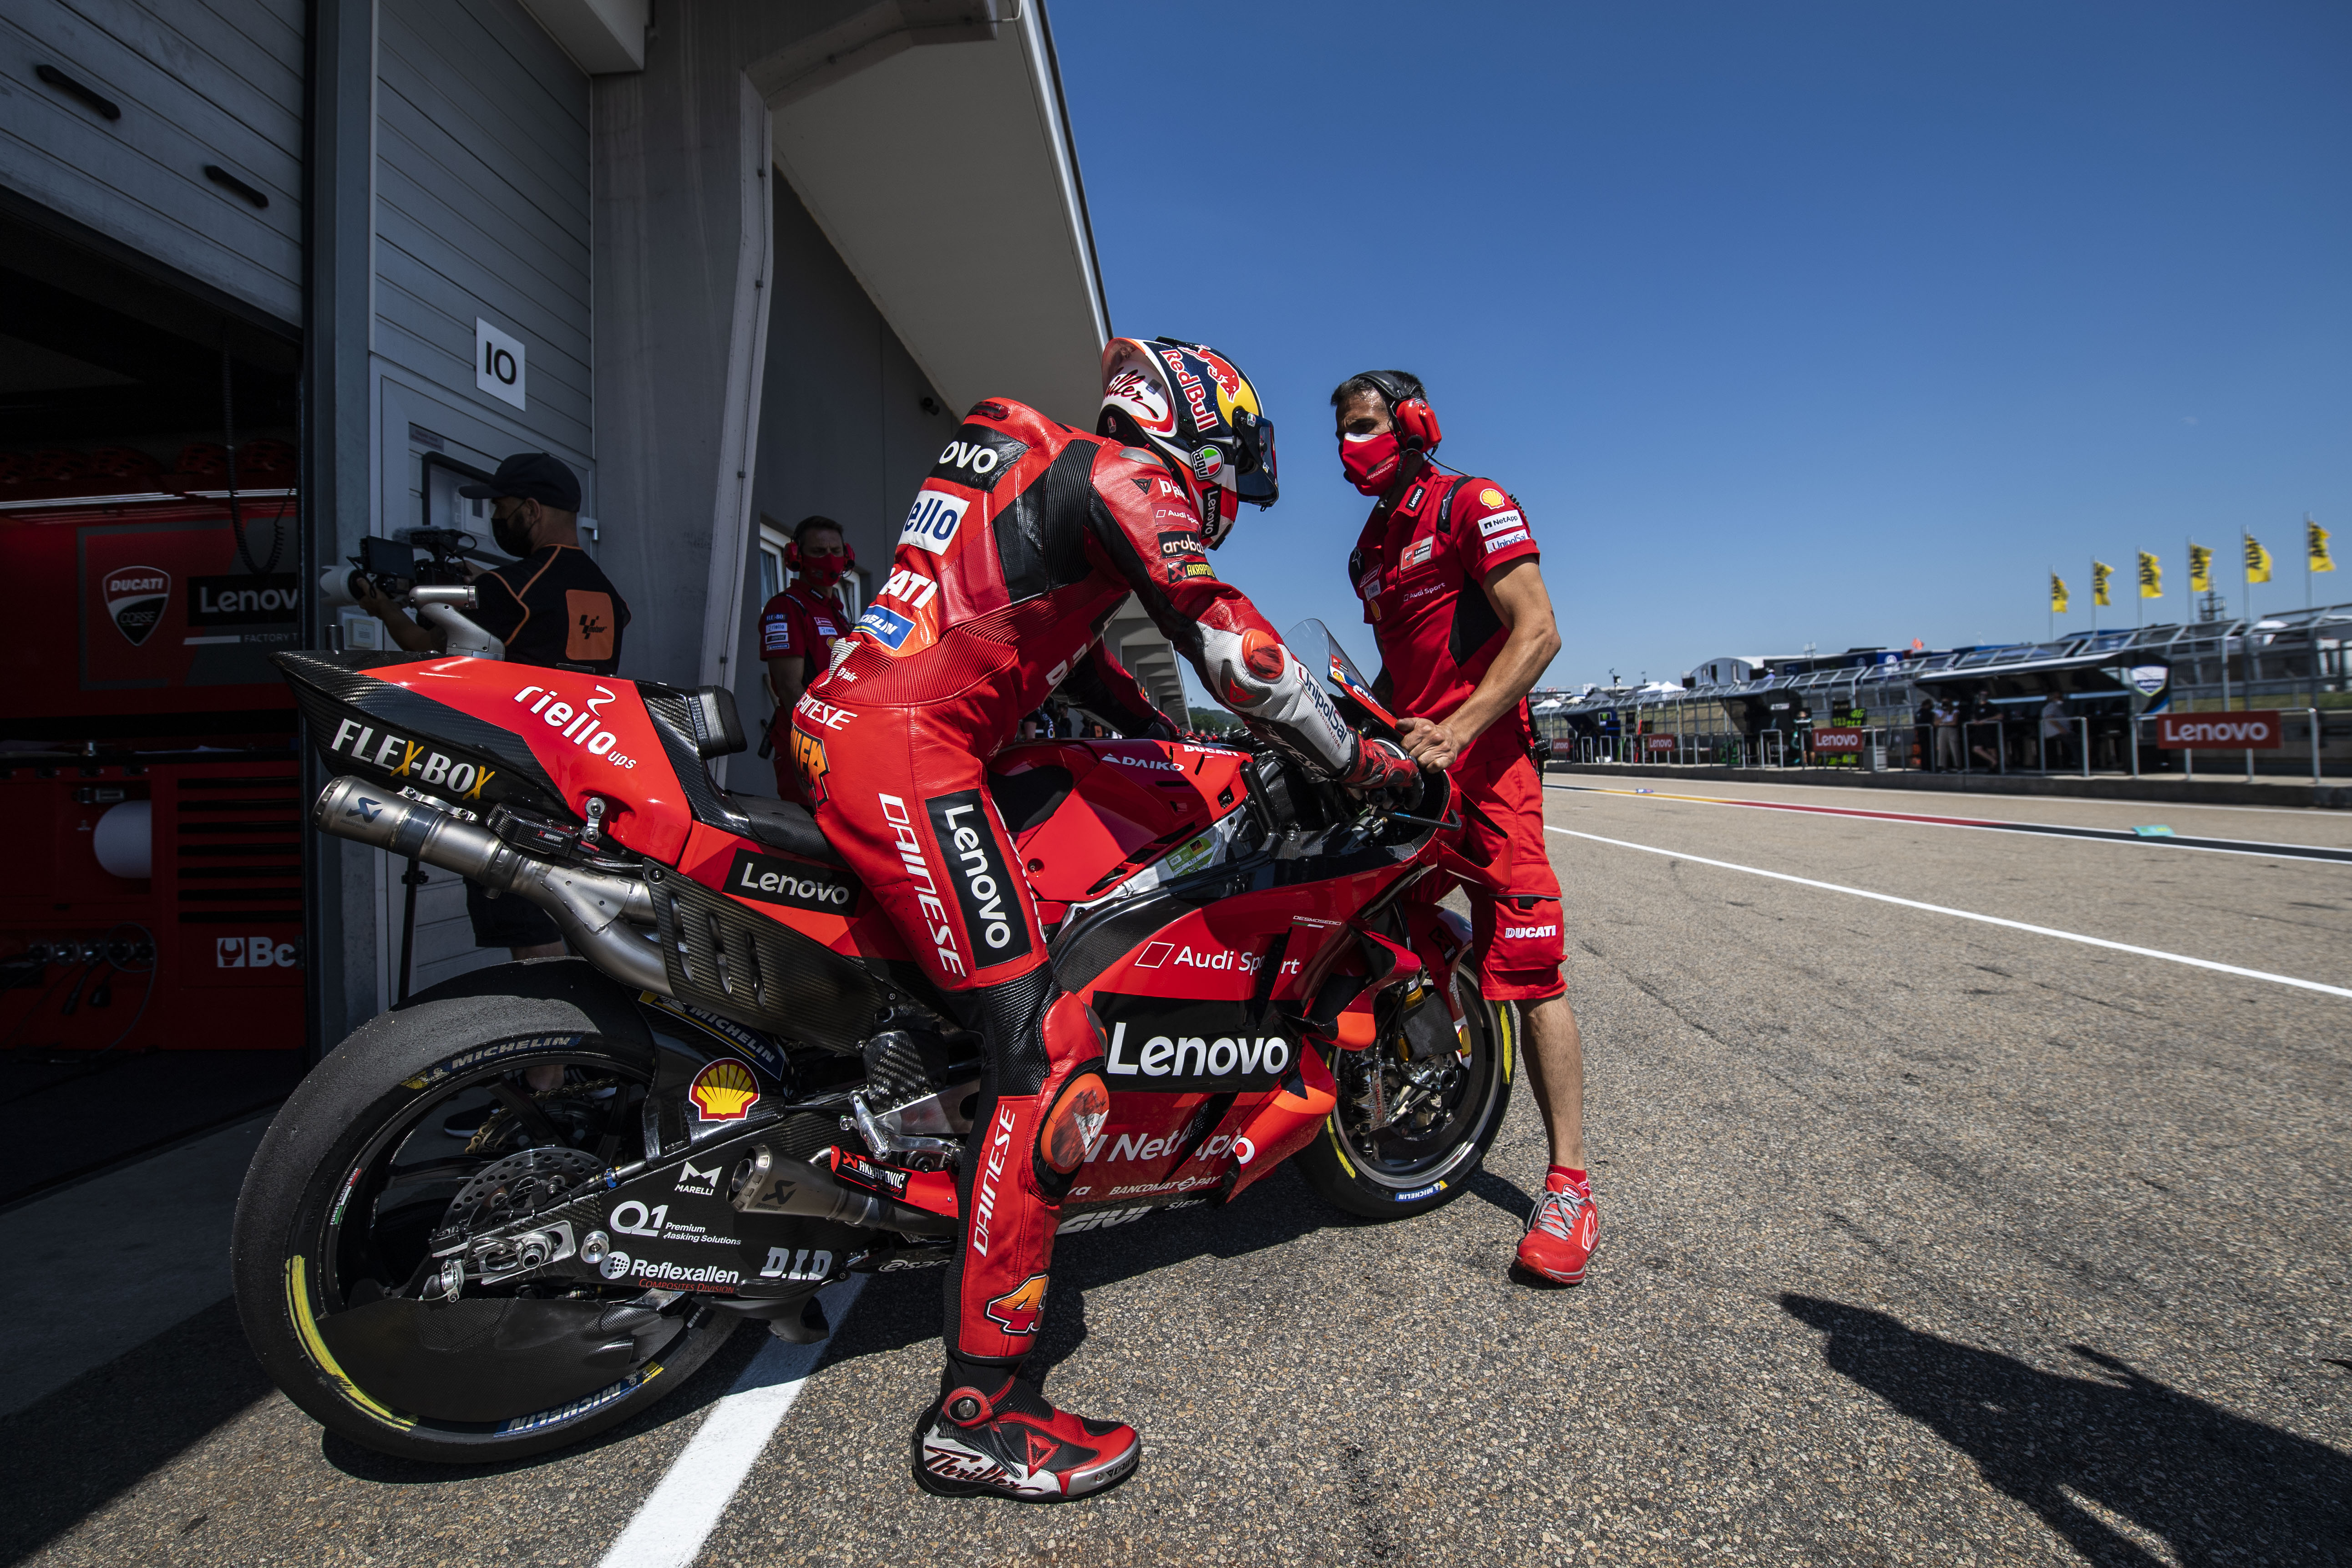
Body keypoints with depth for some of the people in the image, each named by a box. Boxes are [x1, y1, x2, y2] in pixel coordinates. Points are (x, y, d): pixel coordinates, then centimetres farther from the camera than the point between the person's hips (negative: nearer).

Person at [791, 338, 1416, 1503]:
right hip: (908, 754, -11)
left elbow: (1076, 651, 32)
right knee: (1047, 1052, -14)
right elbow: (1228, 644, -13)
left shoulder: (1049, 468, 27)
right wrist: (1365, 764, -2)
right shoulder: (1124, 474, -3)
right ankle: (978, 1413, -7)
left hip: (843, 728, 11)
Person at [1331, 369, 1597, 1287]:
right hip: (1404, 761, 8)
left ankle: (1569, 1181, -5)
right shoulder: (1368, 551, 24)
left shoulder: (1474, 505, -1)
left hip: (1483, 756, -8)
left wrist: (1457, 730, -23)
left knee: (1528, 968, -12)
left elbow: (1537, 632, -12)